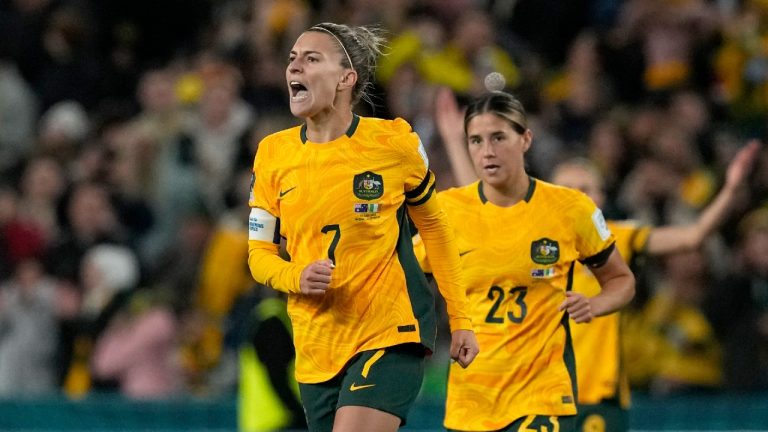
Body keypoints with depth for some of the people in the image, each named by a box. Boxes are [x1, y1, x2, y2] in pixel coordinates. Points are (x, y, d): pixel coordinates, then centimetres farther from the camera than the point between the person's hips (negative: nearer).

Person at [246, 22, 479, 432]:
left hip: (392, 335, -4)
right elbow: (259, 252, 8)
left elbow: (434, 226, 9)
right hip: (315, 347, 4)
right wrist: (297, 278, -15)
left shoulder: (394, 141, -4)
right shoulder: (272, 154, 3)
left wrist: (460, 320, 8)